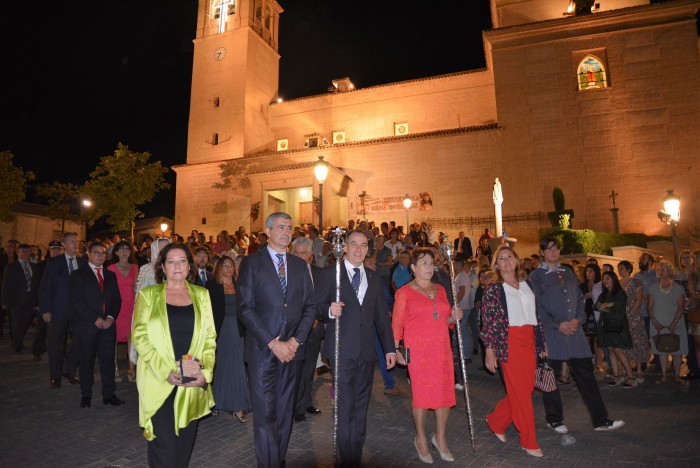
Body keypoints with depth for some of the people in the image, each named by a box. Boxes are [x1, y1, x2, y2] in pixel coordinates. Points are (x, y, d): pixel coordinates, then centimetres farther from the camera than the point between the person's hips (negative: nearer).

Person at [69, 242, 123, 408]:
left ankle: (109, 394, 9)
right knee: (86, 360, 5)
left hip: (108, 324, 3)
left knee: (108, 358, 1)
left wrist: (111, 317, -4)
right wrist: (95, 319, -12)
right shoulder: (78, 275, 2)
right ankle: (86, 395, 18)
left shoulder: (111, 275, 16)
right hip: (86, 324, -3)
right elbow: (76, 300, -7)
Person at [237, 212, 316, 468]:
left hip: (291, 348, 4)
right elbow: (246, 308, -9)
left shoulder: (299, 265, 11)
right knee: (265, 413, 0)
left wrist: (296, 340, -5)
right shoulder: (251, 263, -2)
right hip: (262, 349, -3)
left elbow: (309, 306, 8)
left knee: (285, 410, 12)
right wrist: (273, 343, -13)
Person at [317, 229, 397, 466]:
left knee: (361, 407, 13)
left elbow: (382, 315, 14)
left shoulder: (373, 278, 13)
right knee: (345, 407, -2)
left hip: (366, 351, 5)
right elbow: (317, 308, -2)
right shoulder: (330, 274, -1)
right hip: (342, 349, -4)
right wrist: (329, 311, -24)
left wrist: (390, 348, 12)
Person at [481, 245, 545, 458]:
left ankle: (496, 420, 30)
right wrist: (490, 350, -11)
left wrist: (541, 341, 15)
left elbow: (534, 314, 17)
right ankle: (529, 441, 15)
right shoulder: (493, 288, -4)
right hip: (509, 342, -6)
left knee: (527, 389, 9)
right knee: (520, 392, -1)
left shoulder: (525, 284, 12)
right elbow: (488, 321, -8)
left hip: (529, 341, 6)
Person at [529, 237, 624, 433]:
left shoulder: (569, 273, 15)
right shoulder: (536, 276, -3)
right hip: (550, 333, -4)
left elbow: (579, 299, 16)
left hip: (574, 330, 5)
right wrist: (557, 325, -12)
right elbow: (537, 307, -7)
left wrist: (578, 318, -2)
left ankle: (600, 420, 15)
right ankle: (554, 419, 21)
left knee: (586, 374, 5)